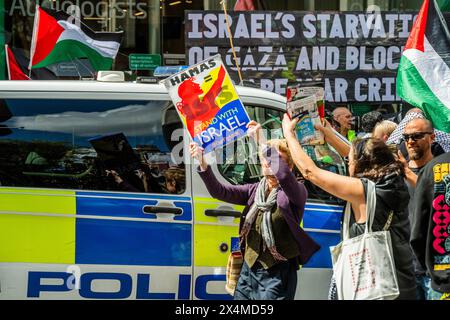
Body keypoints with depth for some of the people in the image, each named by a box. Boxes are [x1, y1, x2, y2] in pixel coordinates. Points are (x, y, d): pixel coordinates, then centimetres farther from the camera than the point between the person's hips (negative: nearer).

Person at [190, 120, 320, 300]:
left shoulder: (296, 192, -6)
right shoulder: (255, 190, 11)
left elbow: (284, 176, -29)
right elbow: (219, 191, -1)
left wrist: (262, 142, -30)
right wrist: (203, 164, -17)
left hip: (277, 274, -6)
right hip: (248, 270, 6)